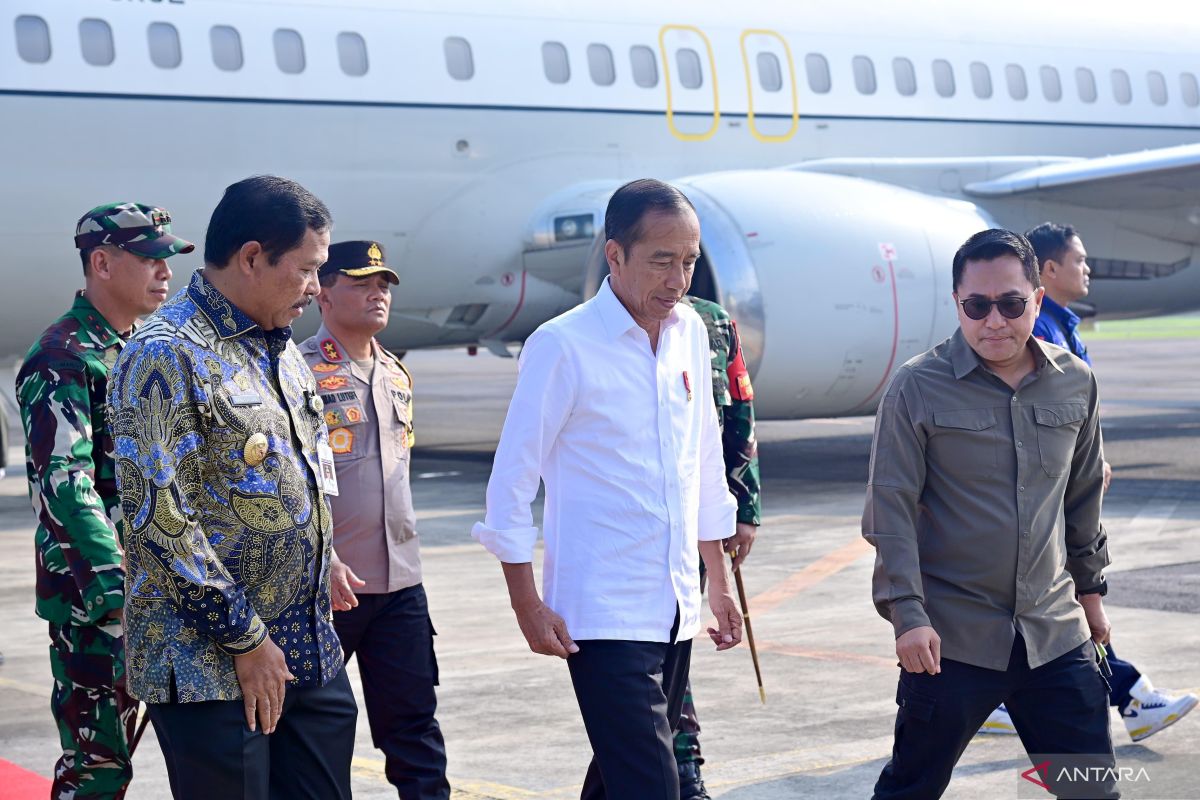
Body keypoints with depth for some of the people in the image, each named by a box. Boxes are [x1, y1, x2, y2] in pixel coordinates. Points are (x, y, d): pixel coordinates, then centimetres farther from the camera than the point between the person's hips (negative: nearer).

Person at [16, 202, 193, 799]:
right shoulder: (63, 358, -12)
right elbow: (64, 486, -21)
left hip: (151, 587, 8)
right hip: (93, 594, -8)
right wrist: (119, 592, -29)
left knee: (116, 751, 13)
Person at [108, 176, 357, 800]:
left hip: (311, 655, 8)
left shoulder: (282, 350, 15)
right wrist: (246, 638, -16)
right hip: (210, 667, -8)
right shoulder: (166, 355, -13)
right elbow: (157, 516, -19)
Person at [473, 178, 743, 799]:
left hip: (675, 607, 7)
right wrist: (527, 604, -10)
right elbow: (511, 481, -7)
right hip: (604, 613, -7)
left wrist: (719, 581, 19)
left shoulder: (690, 333, 9)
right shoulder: (562, 345, -10)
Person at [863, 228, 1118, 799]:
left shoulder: (1075, 383, 4)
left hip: (1057, 634, 4)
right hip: (951, 637, -3)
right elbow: (890, 509, -8)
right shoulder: (918, 388, -8)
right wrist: (907, 613, -15)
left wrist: (1090, 588, 23)